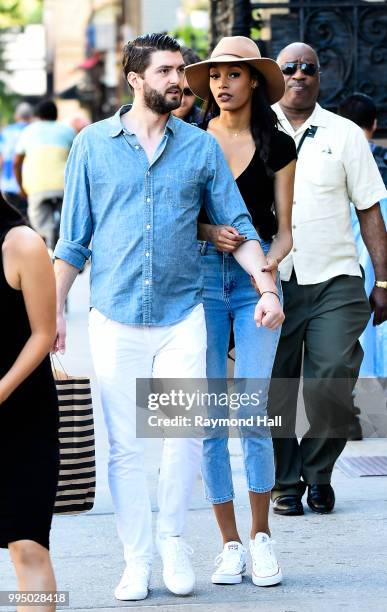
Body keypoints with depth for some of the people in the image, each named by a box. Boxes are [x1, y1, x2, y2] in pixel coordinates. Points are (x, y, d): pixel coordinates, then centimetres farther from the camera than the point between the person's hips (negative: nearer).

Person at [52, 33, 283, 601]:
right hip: (115, 317, 0)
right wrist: (55, 309, 2)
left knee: (185, 433, -9)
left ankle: (172, 536, 15)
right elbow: (73, 238, 8)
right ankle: (136, 561, 13)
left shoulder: (202, 146, 5)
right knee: (125, 446, 3)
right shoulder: (93, 144, 4)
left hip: (182, 318, 0)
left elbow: (239, 226, 7)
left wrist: (267, 287, -6)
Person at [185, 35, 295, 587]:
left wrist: (270, 263, -14)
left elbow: (284, 230, 6)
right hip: (201, 275, 1)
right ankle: (229, 543, 9)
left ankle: (261, 536, 8)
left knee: (254, 412, -9)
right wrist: (210, 231, -11)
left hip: (257, 278, -1)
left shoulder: (278, 147, 5)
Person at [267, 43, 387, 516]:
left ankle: (317, 472, 10)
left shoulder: (345, 135, 9)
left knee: (332, 383, -11)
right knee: (273, 388, 2)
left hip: (334, 281, 0)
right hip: (270, 281, 1)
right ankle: (284, 481, 19)